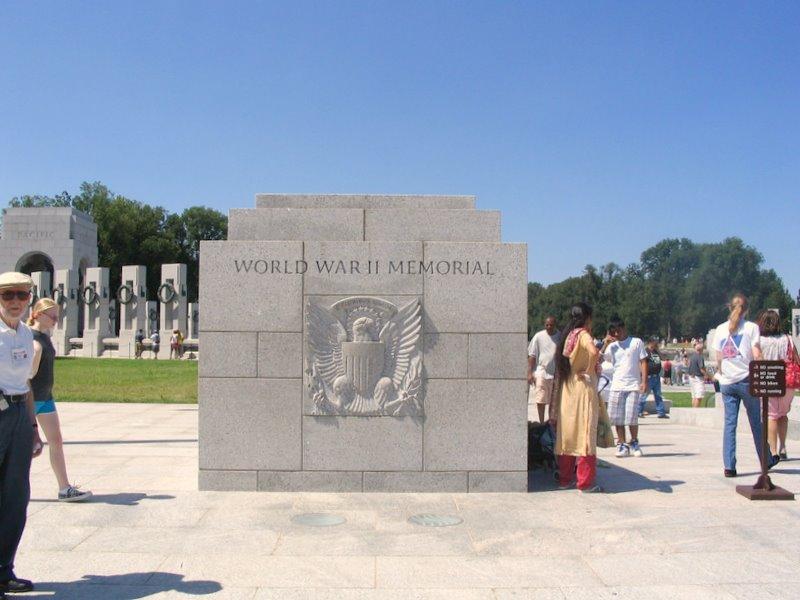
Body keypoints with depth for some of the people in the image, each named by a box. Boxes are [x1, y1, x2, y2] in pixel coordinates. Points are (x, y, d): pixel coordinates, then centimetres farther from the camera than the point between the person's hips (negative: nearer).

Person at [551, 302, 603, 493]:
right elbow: (594, 351, -31)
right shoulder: (583, 335, -11)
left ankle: (564, 479, 17)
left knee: (566, 434, 11)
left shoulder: (567, 336, 12)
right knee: (585, 434, -3)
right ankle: (586, 482, 0)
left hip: (566, 390, 7)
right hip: (583, 389, -7)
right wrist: (590, 371, -17)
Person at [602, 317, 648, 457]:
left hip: (633, 385, -3)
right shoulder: (612, 346, 11)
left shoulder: (636, 342, 3)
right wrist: (605, 344, -4)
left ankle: (634, 442, 15)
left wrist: (644, 381, -6)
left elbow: (643, 362, 1)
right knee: (617, 417, 2)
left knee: (631, 417, -6)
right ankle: (621, 445, 12)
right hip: (616, 386, 3)